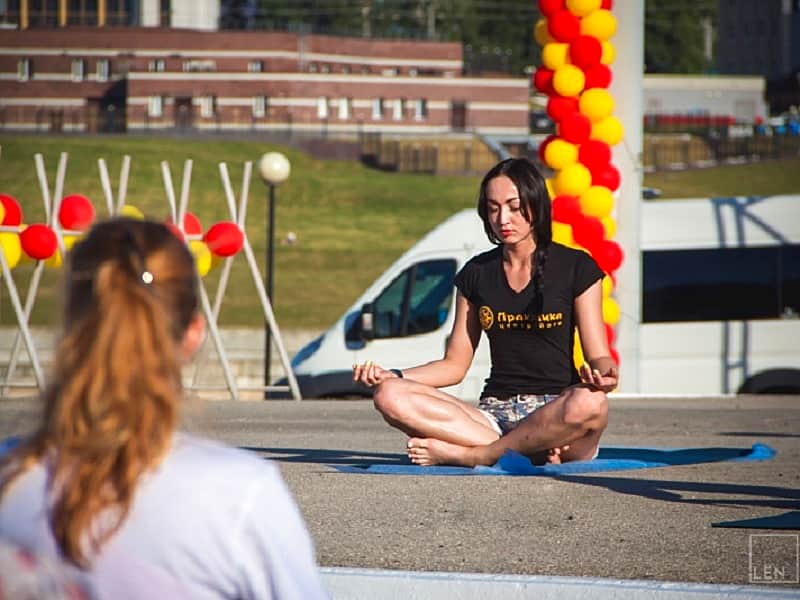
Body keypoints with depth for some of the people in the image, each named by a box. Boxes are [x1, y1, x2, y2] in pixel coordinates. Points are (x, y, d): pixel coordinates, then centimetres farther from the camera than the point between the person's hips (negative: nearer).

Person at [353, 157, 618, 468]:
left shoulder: (575, 267, 4)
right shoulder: (477, 273, 14)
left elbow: (598, 357, 2)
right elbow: (455, 364, 16)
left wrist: (604, 373, -23)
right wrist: (392, 375, -1)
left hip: (555, 414, -3)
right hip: (494, 413, 3)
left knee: (591, 404, -42)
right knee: (389, 396, -22)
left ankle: (470, 454, -27)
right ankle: (532, 451, -30)